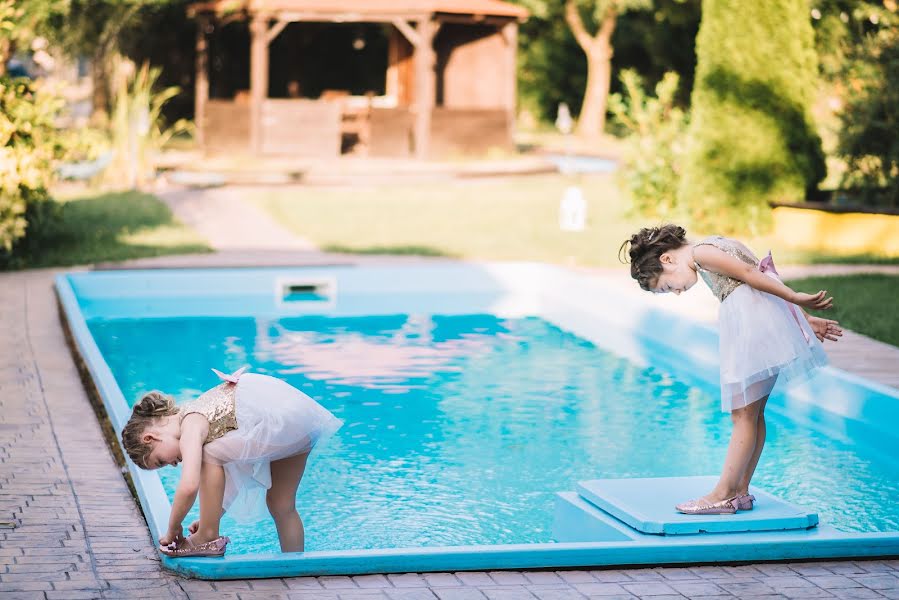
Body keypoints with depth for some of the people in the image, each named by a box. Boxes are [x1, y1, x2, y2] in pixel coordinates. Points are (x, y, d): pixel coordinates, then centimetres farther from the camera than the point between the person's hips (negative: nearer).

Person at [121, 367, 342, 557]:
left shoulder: (191, 426, -10)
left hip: (280, 419, -10)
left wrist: (173, 530, -6)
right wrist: (211, 517, 21)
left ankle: (208, 539, 2)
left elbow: (188, 486, -22)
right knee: (281, 506, 18)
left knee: (210, 455, -4)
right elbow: (230, 473, 23)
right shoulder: (192, 414, 18)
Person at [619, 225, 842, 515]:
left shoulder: (700, 252, -6)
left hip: (753, 321, -10)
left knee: (743, 414, -6)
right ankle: (740, 491, 16)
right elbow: (765, 278, 21)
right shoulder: (717, 247, 23)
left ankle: (723, 496, -3)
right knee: (753, 412, 12)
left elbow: (748, 273, -15)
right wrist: (804, 318, 17)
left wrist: (796, 299, -15)